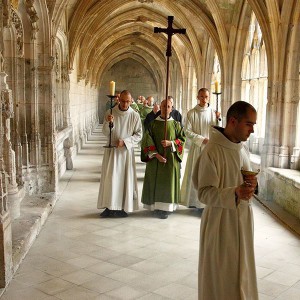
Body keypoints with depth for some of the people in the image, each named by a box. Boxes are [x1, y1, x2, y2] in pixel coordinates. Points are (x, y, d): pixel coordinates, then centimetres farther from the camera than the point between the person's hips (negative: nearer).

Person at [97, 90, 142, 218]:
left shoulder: (135, 116, -4)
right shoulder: (110, 113, -1)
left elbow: (139, 135, -2)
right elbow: (105, 133, -3)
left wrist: (125, 141, -15)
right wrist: (108, 123, -23)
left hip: (126, 151, -1)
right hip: (112, 150, 1)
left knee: (125, 178, 3)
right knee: (110, 178, 0)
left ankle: (123, 207, 12)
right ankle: (110, 207, 8)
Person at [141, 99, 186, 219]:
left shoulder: (175, 124, 6)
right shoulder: (153, 123, 2)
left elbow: (182, 139, 4)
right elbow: (147, 140, -3)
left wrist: (170, 143, -13)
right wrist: (156, 154, -14)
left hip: (171, 159, 1)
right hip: (155, 158, 0)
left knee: (169, 181, 0)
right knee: (156, 182, 0)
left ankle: (166, 207, 5)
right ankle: (156, 206, 8)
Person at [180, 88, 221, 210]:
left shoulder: (213, 112, 3)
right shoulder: (191, 113, -2)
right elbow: (187, 131, -6)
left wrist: (217, 120, -18)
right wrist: (202, 139, -14)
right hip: (196, 148, -1)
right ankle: (193, 200, 16)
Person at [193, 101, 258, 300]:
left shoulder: (243, 148, 5)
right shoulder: (212, 151, -19)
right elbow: (204, 193, -20)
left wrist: (252, 184, -7)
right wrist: (234, 193, -35)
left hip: (243, 220, 7)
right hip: (221, 222, -7)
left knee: (241, 272, 18)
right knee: (221, 277, 6)